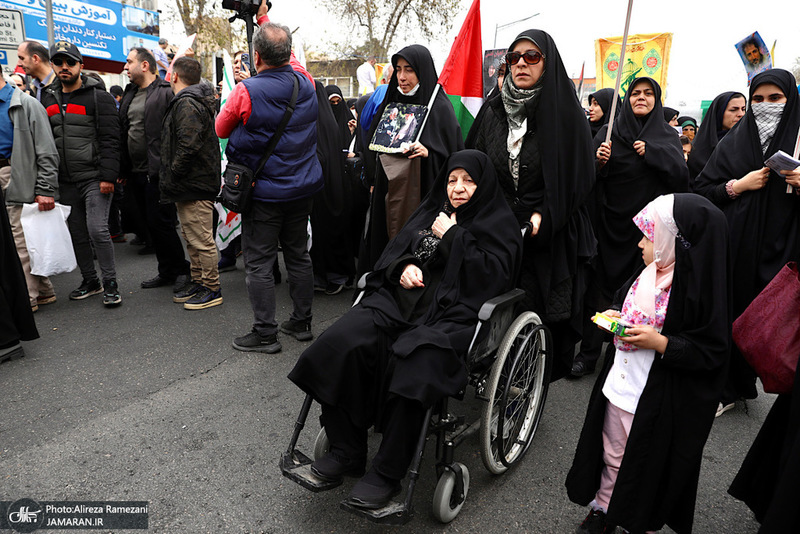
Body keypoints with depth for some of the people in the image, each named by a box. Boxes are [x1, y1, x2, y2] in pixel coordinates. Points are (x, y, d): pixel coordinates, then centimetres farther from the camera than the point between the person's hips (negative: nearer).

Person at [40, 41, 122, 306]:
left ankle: (110, 283, 0)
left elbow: (110, 139, -10)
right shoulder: (48, 98, 14)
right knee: (77, 233, 10)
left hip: (94, 177, -6)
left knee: (97, 229, -11)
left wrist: (107, 176, -18)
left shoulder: (98, 96, -4)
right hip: (65, 181, 6)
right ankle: (90, 281, 23)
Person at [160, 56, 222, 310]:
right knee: (192, 239, 17)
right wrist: (171, 180, 17)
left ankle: (211, 289, 6)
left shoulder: (187, 104, -16)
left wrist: (172, 175, -16)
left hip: (195, 187, -11)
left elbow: (188, 147, -26)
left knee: (202, 241, -3)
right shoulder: (187, 101, 19)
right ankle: (198, 282, 28)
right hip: (188, 186, 11)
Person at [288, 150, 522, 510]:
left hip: (453, 312, -5)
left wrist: (452, 237, -3)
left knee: (414, 362, -36)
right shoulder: (431, 211, 25)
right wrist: (406, 265, -2)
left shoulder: (500, 223, 10)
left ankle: (387, 473, -19)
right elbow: (394, 250, 22)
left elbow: (494, 275, -6)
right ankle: (347, 453, -9)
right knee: (343, 343, -23)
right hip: (402, 296, 5)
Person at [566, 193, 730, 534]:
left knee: (645, 465, 15)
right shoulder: (647, 273, -2)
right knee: (611, 455, 22)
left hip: (658, 402, -6)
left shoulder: (701, 291, -21)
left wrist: (661, 343, -28)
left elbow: (711, 353, -18)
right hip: (619, 386, 6)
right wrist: (614, 315, -4)